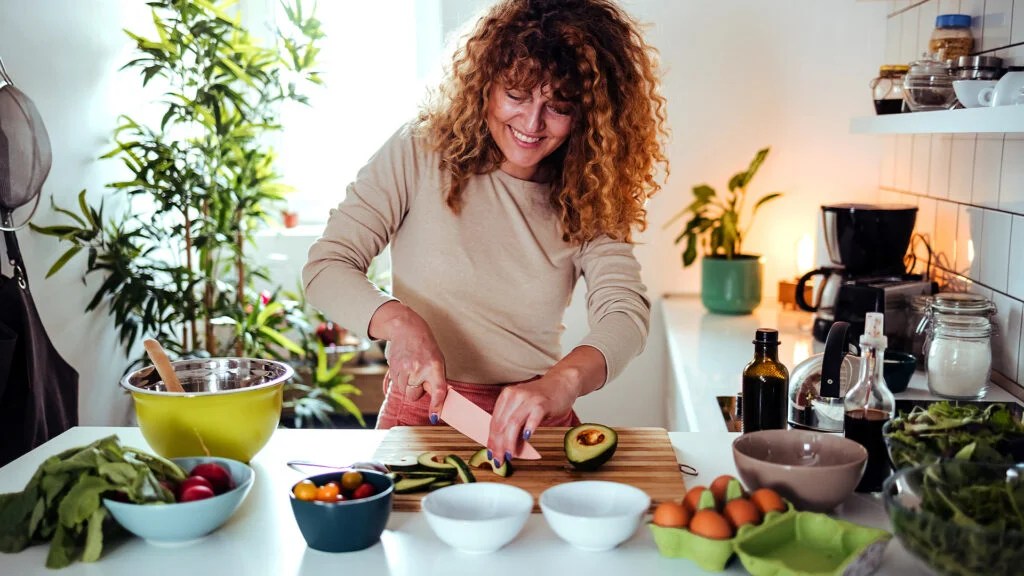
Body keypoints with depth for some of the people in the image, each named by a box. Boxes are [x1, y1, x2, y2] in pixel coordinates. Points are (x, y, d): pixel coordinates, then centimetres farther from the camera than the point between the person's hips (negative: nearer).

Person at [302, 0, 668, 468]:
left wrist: (563, 380, -34)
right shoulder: (419, 153, -3)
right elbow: (326, 266, -4)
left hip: (534, 427, 2)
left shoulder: (589, 198, 2)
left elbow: (626, 311, -12)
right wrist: (400, 321, -25)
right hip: (420, 413, -1)